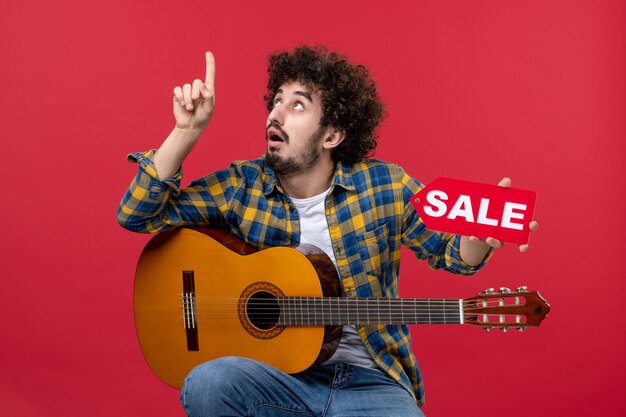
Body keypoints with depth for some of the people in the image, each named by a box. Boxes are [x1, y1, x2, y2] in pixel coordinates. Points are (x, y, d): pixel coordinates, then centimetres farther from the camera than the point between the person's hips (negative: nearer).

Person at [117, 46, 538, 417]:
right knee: (208, 383, -31)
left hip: (370, 380, 0)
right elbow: (137, 215, -4)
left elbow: (448, 252, 7)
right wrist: (187, 130, -15)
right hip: (275, 375, 1)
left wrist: (481, 237, -18)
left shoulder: (386, 186, -4)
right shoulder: (241, 187, -2)